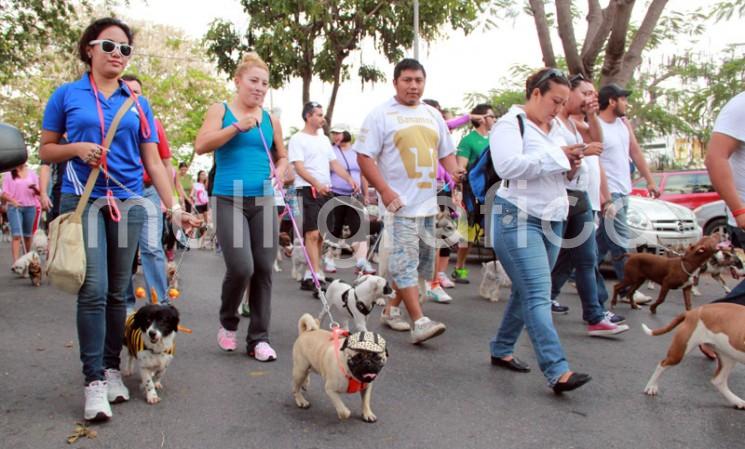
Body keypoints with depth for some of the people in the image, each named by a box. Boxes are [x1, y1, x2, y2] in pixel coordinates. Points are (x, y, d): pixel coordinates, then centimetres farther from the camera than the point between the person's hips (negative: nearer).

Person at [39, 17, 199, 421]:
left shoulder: (137, 104, 11)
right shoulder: (66, 95, 6)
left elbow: (153, 162, 8)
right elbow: (46, 151, 9)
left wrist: (173, 209, -1)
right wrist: (77, 148, -12)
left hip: (127, 201, 3)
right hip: (82, 201, -2)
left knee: (117, 292, 7)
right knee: (94, 289, -11)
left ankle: (111, 368, 20)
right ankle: (94, 379, -3)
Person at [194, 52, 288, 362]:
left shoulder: (270, 120, 12)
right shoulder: (220, 111, 4)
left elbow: (282, 156, 23)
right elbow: (201, 146, -9)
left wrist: (280, 171, 0)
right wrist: (238, 127, -16)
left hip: (263, 200, 4)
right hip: (229, 199, -4)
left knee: (264, 269, 0)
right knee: (241, 267, -15)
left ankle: (258, 338, 11)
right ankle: (228, 323, 14)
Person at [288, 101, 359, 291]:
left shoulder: (324, 139, 20)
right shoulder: (298, 139, -3)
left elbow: (334, 164, 18)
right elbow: (298, 167, -13)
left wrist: (350, 180, 2)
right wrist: (316, 184, -27)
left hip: (326, 190, 8)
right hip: (308, 190, -8)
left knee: (320, 234, 9)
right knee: (313, 234, -13)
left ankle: (310, 275, 17)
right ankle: (315, 276, -14)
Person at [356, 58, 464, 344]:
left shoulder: (433, 115, 16)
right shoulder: (381, 115, -3)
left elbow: (446, 152, 22)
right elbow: (364, 156, -8)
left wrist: (454, 172, 1)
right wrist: (384, 190, -18)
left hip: (428, 203, 7)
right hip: (399, 203, -7)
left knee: (421, 262, 12)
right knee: (405, 262, -9)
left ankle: (391, 309, 26)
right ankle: (419, 322, -7)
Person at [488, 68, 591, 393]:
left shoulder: (556, 128, 17)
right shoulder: (510, 124, -7)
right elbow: (507, 166, -25)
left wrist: (571, 167, 3)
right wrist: (556, 156, -21)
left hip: (552, 220, 9)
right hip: (517, 219, -9)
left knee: (526, 292, 13)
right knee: (538, 296, -14)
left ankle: (501, 350, 27)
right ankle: (558, 372, -17)